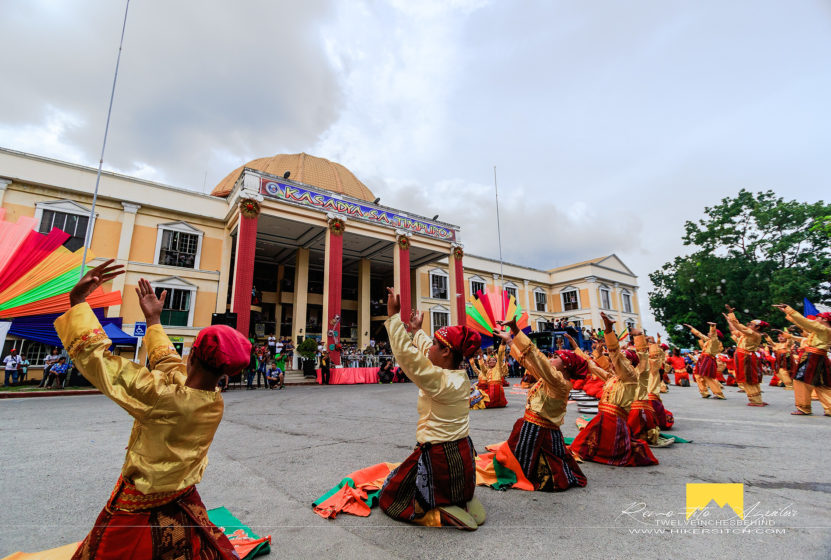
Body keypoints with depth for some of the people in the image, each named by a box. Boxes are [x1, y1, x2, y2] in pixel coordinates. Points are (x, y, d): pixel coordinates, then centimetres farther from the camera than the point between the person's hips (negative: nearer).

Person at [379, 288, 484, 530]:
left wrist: (393, 316, -23)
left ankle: (442, 515, -3)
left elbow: (406, 354, -28)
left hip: (438, 459, -8)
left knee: (388, 499, 11)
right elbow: (427, 354, 14)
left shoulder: (439, 381, -25)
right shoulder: (461, 376, -1)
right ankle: (464, 501, 13)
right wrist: (417, 330, 27)